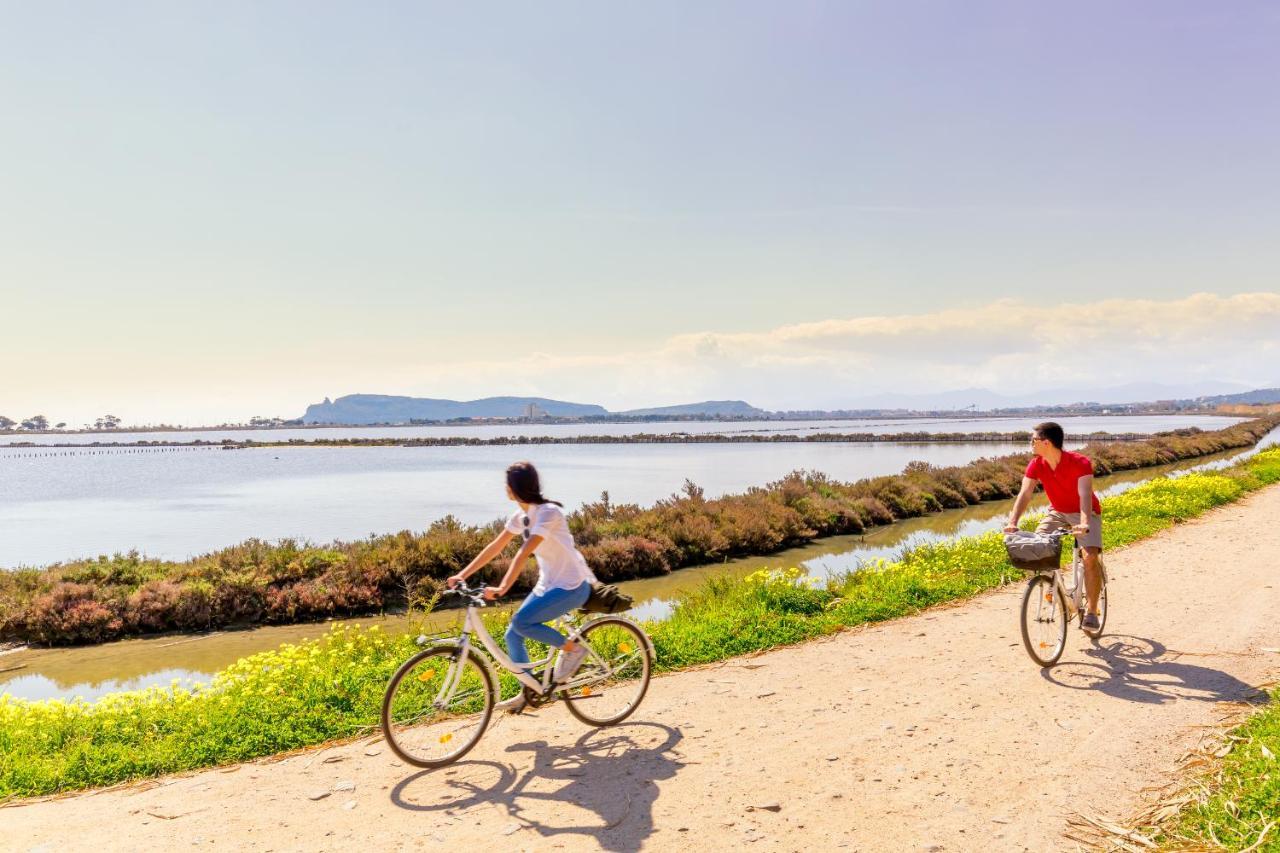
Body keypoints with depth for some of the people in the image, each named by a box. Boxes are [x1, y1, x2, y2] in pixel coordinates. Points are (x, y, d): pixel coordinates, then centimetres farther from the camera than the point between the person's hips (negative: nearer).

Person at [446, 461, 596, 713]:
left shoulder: (549, 512, -22)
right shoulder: (521, 516, 4)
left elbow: (524, 553, -31)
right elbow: (495, 547, 7)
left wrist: (503, 587, -38)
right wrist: (463, 574, 1)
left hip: (572, 586, -8)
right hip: (547, 585, 8)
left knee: (521, 621, -23)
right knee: (512, 636, 1)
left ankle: (573, 648, -4)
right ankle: (528, 692, 17)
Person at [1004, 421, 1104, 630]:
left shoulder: (1080, 463, -27)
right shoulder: (1036, 465, -14)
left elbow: (1085, 494, -38)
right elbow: (1025, 494, -22)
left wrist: (1084, 523, -55)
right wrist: (1012, 523, -37)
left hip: (1085, 513, -4)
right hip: (1057, 512, 4)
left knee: (1090, 556, -23)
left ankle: (1092, 612, -10)